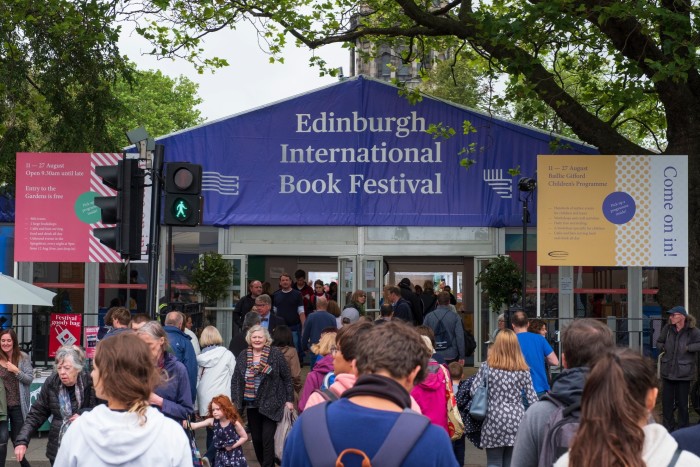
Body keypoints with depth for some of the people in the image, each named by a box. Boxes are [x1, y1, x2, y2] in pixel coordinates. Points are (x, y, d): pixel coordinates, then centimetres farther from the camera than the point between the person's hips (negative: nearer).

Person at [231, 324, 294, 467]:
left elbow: (287, 378, -2)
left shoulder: (275, 354, -5)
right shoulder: (243, 356, 4)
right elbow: (235, 380, 8)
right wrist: (235, 401, 1)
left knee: (267, 438, -9)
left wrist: (289, 400, -3)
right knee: (256, 439, 10)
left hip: (270, 405, -4)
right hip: (252, 405, 4)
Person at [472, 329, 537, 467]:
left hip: (494, 422, -2)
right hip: (516, 421, 2)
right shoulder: (523, 370, 2)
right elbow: (531, 398, 1)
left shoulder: (487, 366, -3)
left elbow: (474, 392, -5)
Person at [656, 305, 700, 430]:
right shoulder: (667, 328, 4)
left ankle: (682, 428, 17)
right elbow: (659, 342, 18)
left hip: (684, 372, -4)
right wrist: (663, 347, 0)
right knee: (666, 401, 10)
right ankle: (668, 426, 23)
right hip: (668, 371, 4)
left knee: (682, 402, 5)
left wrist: (688, 348, -19)